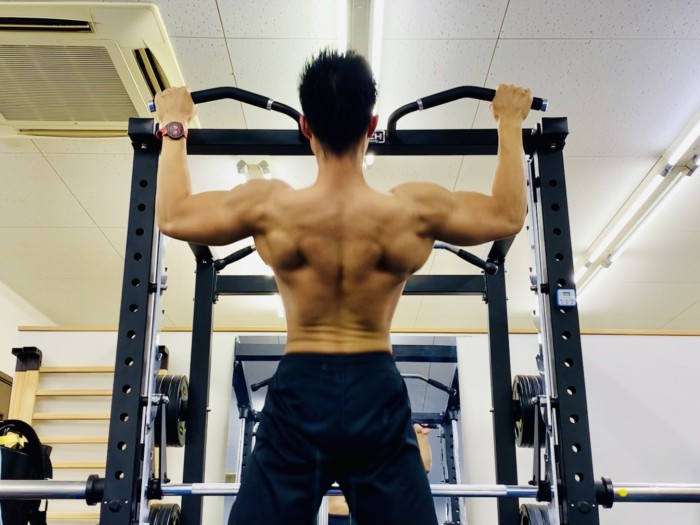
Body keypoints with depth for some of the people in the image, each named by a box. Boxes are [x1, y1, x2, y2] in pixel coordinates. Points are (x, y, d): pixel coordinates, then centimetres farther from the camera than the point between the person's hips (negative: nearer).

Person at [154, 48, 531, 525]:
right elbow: (509, 215, 7)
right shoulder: (415, 209, -10)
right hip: (378, 394, 1)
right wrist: (510, 124, 19)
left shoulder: (269, 207, -10)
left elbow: (172, 216, 6)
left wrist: (175, 126, 18)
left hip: (299, 392, 0)